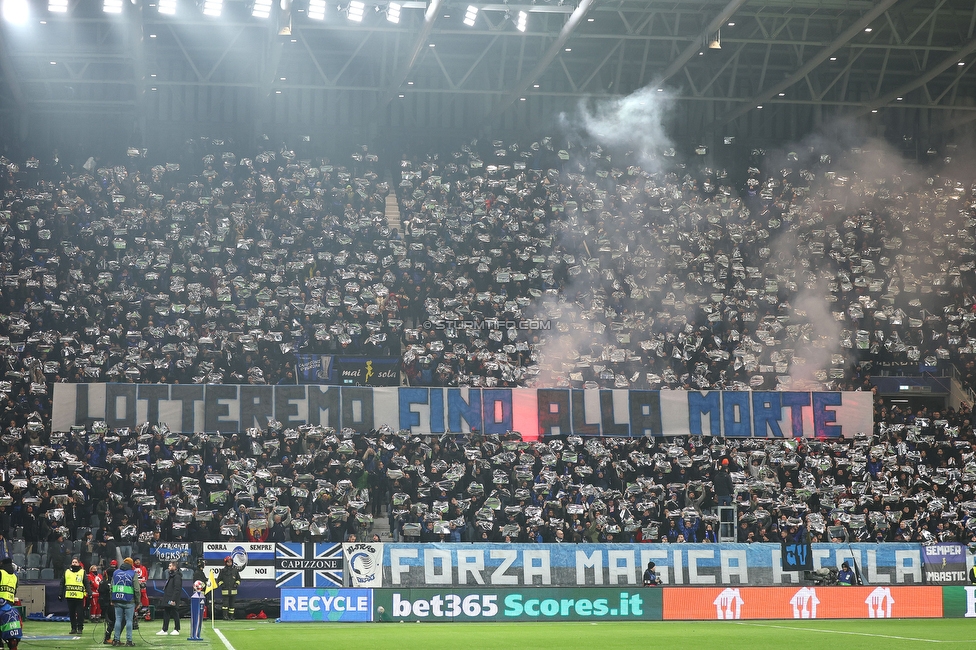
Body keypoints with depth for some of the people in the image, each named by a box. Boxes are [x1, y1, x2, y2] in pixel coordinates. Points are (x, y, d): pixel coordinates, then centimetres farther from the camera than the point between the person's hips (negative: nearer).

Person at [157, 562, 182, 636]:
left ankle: (176, 630, 6)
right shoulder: (171, 576, 18)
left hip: (172, 601, -10)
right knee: (166, 615, 9)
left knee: (175, 615, -1)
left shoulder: (177, 577, -14)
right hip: (167, 601, 10)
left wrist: (173, 600, -24)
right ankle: (164, 630, 12)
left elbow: (177, 589, -21)